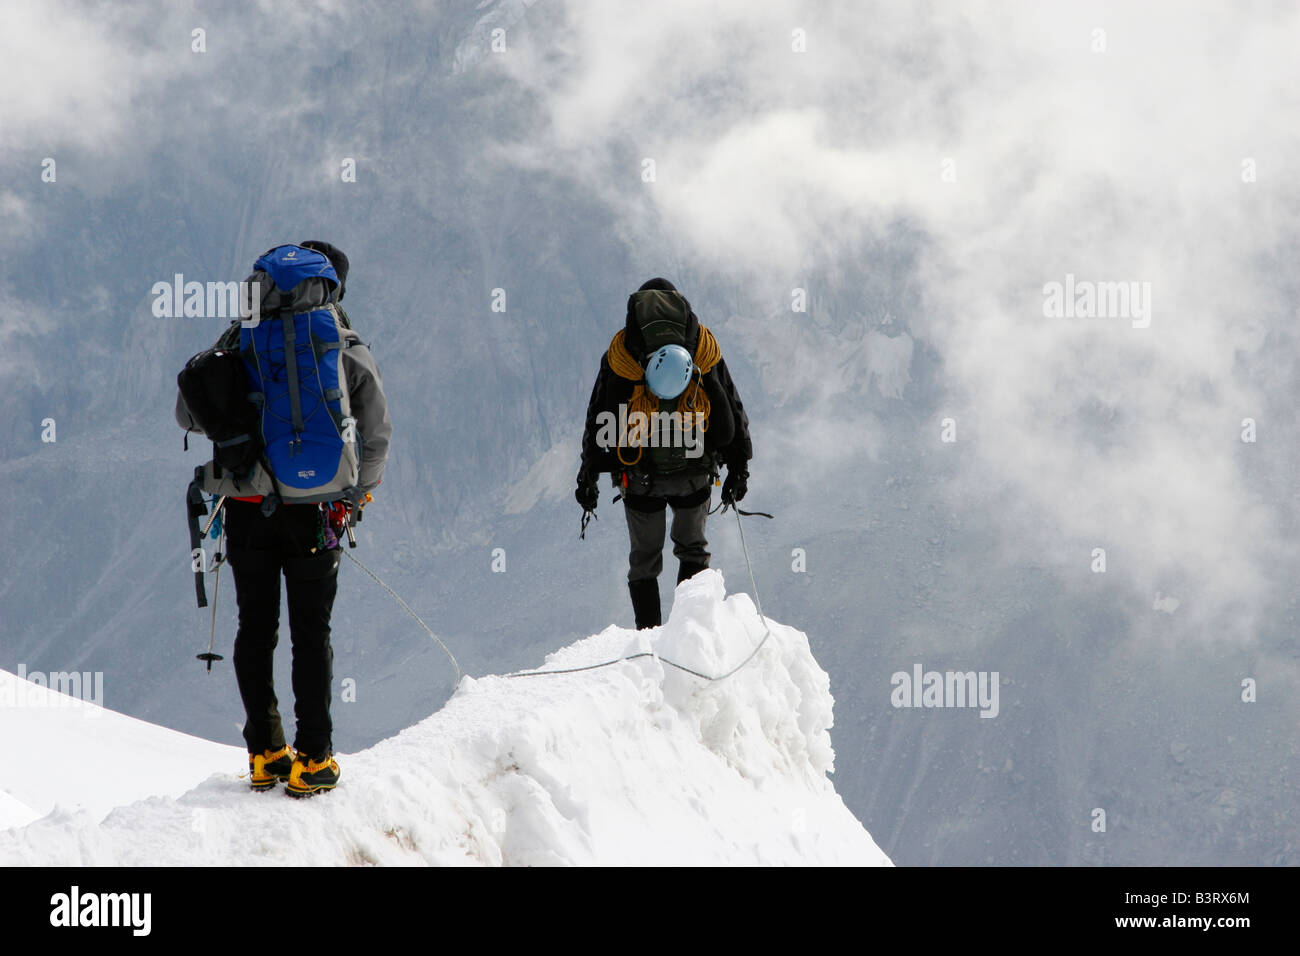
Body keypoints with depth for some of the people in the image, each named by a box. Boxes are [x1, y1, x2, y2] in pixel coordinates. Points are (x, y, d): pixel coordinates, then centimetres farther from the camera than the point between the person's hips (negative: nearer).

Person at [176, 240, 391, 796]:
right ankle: (311, 760, 6)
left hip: (247, 507, 2)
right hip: (313, 511, -1)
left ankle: (264, 754, 15)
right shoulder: (351, 353, -1)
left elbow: (187, 414, 7)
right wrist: (358, 493, 14)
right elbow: (377, 437, 1)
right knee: (311, 632, 7)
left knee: (255, 628, 12)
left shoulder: (242, 342, 3)